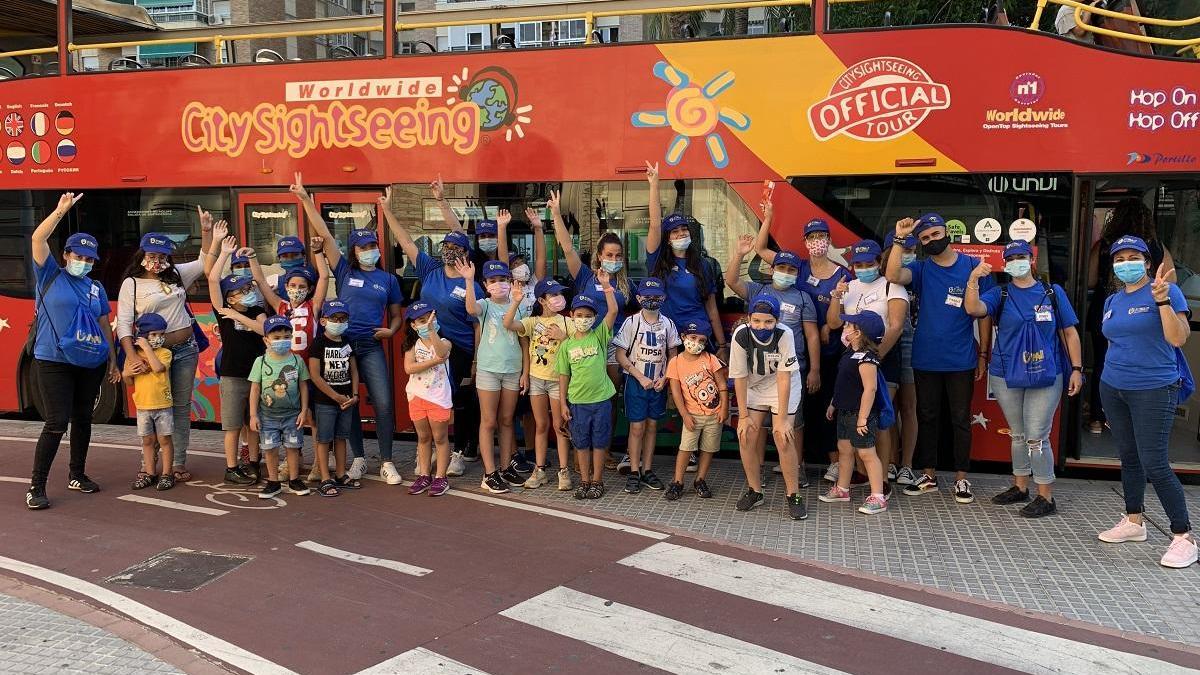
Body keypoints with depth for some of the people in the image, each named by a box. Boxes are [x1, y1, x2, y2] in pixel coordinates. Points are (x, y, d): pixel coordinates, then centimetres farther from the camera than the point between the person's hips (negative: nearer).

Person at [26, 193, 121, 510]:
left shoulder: (96, 289, 12)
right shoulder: (50, 276, 2)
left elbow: (105, 326, 14)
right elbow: (38, 238, -10)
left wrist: (113, 361, 11)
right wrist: (61, 210, -15)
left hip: (92, 363, 5)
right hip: (54, 362, -5)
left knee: (83, 418, 13)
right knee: (57, 422, -9)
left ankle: (77, 475, 27)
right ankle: (36, 487, -1)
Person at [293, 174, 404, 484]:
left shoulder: (388, 279, 8)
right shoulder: (344, 270, 4)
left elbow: (396, 315, 16)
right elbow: (324, 234, -3)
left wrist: (390, 330, -7)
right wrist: (306, 199, -9)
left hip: (372, 347, 0)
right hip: (342, 344, 0)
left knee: (383, 403, -8)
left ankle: (386, 463, 3)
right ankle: (358, 459, 21)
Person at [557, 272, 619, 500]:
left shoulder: (599, 336, -1)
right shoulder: (566, 345, 2)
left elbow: (613, 311, -15)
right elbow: (564, 375, 6)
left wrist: (606, 286, -22)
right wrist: (563, 402, 3)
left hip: (601, 398, -1)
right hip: (577, 401, 1)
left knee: (600, 442, 7)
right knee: (581, 443, 10)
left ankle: (597, 481, 19)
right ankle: (584, 481, 22)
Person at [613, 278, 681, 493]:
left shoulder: (668, 324, 2)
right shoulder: (631, 322, -8)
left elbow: (673, 355, 9)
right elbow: (620, 355, -8)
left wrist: (664, 378, -6)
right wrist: (641, 378, -13)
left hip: (658, 384, 3)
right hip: (636, 382, -3)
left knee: (652, 426, 9)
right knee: (637, 427, -2)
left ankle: (647, 470, 17)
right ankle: (634, 473, 6)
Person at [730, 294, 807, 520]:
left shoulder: (785, 334, -30)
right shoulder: (741, 335, -25)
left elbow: (783, 377, -26)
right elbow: (740, 377, -15)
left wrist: (782, 418, -23)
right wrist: (744, 416, -12)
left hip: (784, 387, -3)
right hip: (754, 387, 3)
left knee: (783, 439, -14)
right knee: (745, 437, -5)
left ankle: (794, 496, 2)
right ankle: (755, 491, 15)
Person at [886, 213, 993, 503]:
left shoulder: (973, 267, -1)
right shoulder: (921, 269, 1)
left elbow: (983, 313, 2)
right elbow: (893, 276, -20)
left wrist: (983, 353, 0)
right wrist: (899, 239, -25)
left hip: (961, 360, -1)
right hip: (926, 359, 2)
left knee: (961, 419, 7)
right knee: (927, 417, 10)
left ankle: (961, 478, 16)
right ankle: (929, 476, 21)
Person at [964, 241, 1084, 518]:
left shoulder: (1053, 293, 3)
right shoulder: (1000, 294, 4)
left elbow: (1069, 332, 5)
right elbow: (973, 308, -16)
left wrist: (1076, 368, 0)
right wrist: (973, 279, -29)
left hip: (1046, 377, -2)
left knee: (1037, 437, -5)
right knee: (1018, 435, 15)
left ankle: (1046, 497, 5)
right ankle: (1020, 487, 28)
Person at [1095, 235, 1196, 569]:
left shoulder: (1166, 291, -9)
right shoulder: (1112, 301, 12)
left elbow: (1178, 338, -19)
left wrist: (1162, 299, -28)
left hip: (1154, 390, -7)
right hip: (1113, 389, 7)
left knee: (1154, 463, -10)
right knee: (1128, 457, 14)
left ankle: (1184, 537, 0)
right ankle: (1134, 521, 26)